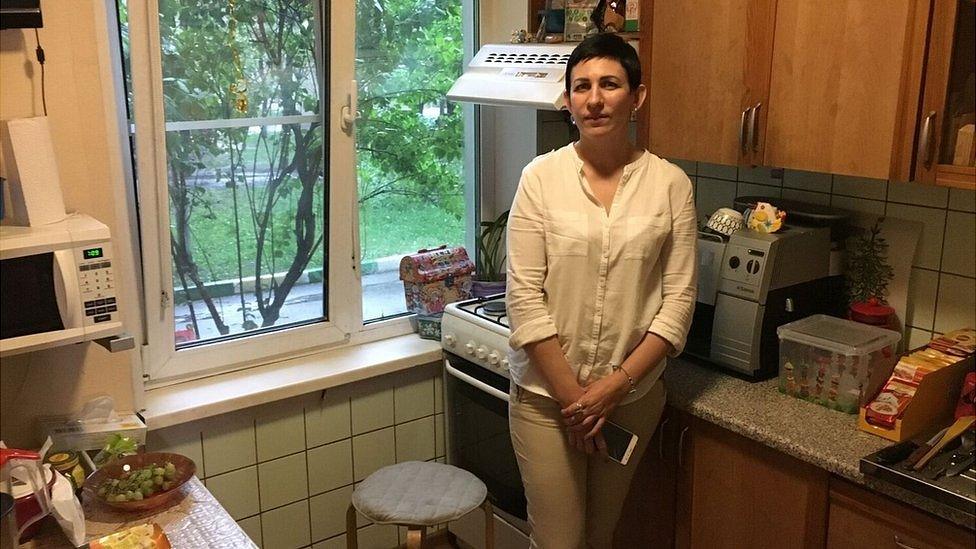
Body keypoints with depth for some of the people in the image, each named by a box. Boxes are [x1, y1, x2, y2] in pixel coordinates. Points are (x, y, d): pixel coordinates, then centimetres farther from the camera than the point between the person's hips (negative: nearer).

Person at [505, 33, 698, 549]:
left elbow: (678, 301, -4)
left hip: (633, 393, 2)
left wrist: (616, 385, -11)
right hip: (545, 394, -2)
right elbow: (524, 297, -10)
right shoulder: (541, 177, -8)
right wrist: (572, 395, -11)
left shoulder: (670, 183, -4)